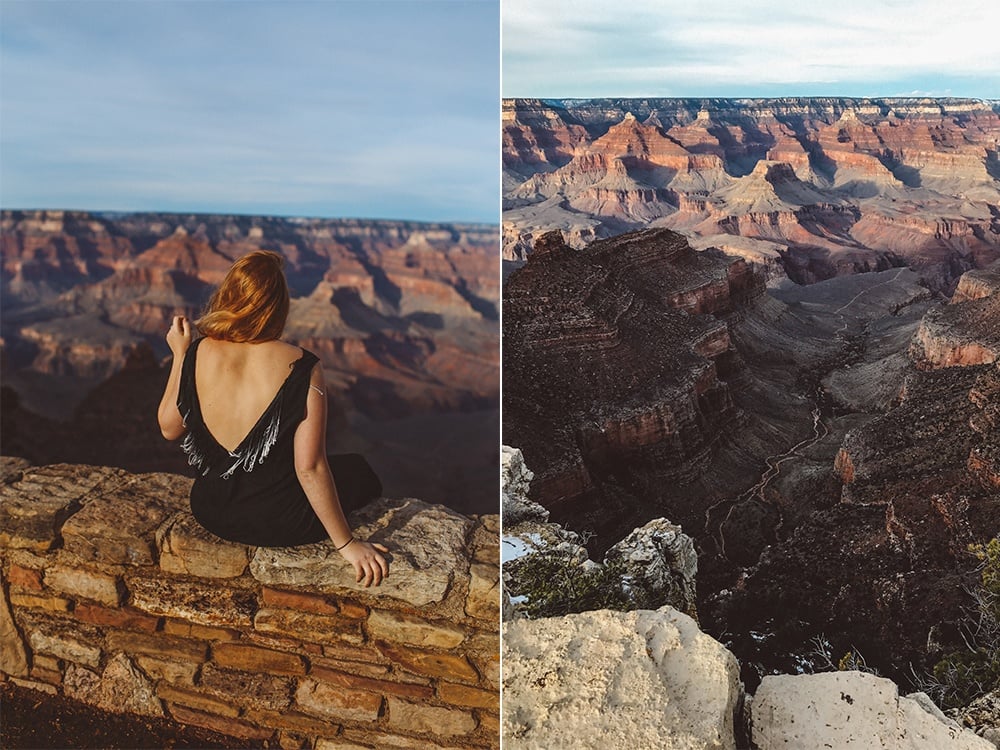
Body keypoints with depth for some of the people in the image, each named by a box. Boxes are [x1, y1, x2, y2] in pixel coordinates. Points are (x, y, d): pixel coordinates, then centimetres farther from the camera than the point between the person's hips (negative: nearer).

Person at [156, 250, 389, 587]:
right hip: (283, 526, -4)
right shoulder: (301, 367, -22)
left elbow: (169, 429, 3)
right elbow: (309, 467, -22)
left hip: (211, 515, 5)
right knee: (359, 471, 22)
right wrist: (347, 544, -13)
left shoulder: (197, 355, -11)